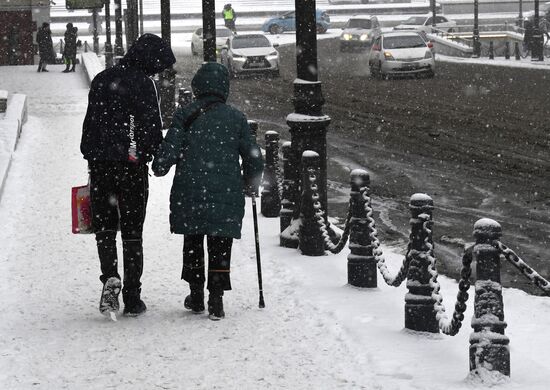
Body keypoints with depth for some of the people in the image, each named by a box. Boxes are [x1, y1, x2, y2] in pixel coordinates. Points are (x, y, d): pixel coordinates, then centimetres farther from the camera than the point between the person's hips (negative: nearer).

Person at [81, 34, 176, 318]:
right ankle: (132, 299, 8)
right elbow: (151, 126, -13)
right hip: (131, 166, -4)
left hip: (99, 165, 4)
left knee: (104, 227, 12)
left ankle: (110, 278, -13)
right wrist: (155, 155, 2)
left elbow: (89, 122, 15)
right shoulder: (142, 83, -8)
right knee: (132, 231, 6)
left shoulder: (101, 80, 11)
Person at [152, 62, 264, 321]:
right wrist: (250, 186, 22)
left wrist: (159, 168, 14)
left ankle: (196, 295, 21)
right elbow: (254, 159, 5)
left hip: (190, 195, 0)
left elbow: (170, 151, -8)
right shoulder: (236, 118, 2)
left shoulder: (185, 115, -3)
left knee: (193, 243, 16)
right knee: (220, 247, 6)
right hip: (226, 197, 0)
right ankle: (216, 299, -2)